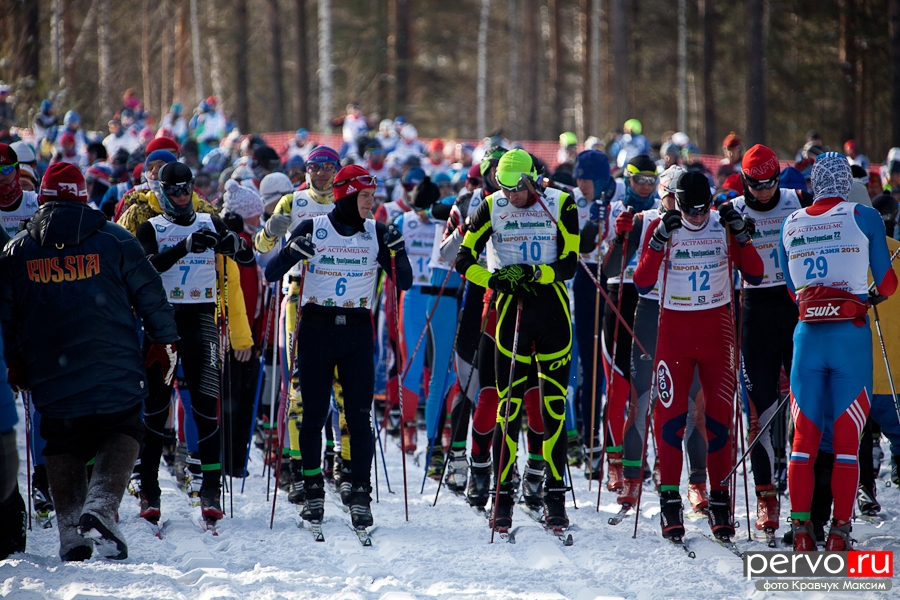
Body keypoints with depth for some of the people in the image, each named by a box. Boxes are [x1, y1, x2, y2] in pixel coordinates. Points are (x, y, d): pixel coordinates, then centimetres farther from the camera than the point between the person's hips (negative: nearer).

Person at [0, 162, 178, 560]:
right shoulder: (115, 240, -1)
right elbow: (150, 294, 1)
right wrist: (164, 342, 13)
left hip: (50, 378, 2)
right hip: (114, 374, -2)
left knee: (62, 446, 14)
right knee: (122, 436, 10)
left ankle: (70, 530, 6)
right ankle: (101, 508, -12)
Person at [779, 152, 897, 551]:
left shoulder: (790, 226, 9)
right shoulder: (864, 218, -2)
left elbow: (791, 289, 14)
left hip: (807, 334, 3)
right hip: (851, 336, -3)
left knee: (804, 437, 8)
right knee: (847, 438, 2)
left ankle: (800, 526, 2)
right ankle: (840, 529, -2)